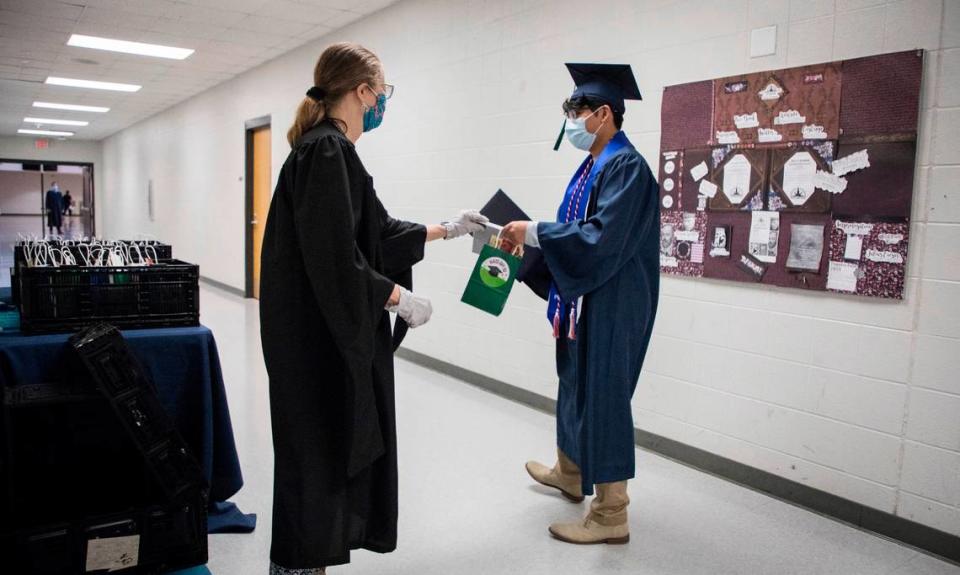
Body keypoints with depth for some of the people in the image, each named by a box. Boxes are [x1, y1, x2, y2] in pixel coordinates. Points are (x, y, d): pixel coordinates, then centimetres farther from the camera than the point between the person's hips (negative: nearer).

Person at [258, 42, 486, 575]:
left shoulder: (328, 147, 13)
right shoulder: (327, 151, -18)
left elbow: (374, 229, 21)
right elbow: (334, 256, -24)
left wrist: (445, 229, 25)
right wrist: (399, 297, -15)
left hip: (330, 329, 10)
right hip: (322, 333, -10)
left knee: (329, 447, 18)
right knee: (318, 450, 2)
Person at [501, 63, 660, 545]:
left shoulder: (626, 166, -18)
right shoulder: (594, 165, 12)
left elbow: (601, 237, -28)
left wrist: (533, 232, -22)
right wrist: (530, 236, 3)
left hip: (611, 305, -10)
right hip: (584, 298, 10)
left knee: (602, 396, -3)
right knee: (575, 384, 22)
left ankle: (610, 515, 11)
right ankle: (570, 473, 43)